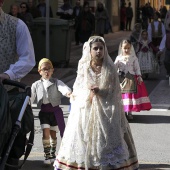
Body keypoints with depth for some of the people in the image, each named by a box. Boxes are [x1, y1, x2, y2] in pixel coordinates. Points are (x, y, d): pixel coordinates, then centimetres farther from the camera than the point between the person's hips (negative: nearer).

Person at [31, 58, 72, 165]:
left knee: (53, 134, 9)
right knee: (46, 133, -8)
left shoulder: (56, 82, -2)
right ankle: (47, 156, 0)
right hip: (44, 111, 1)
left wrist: (68, 92, -47)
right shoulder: (36, 85, 3)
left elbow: (63, 87, -24)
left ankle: (53, 154, 26)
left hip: (55, 111, 0)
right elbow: (30, 97, -2)